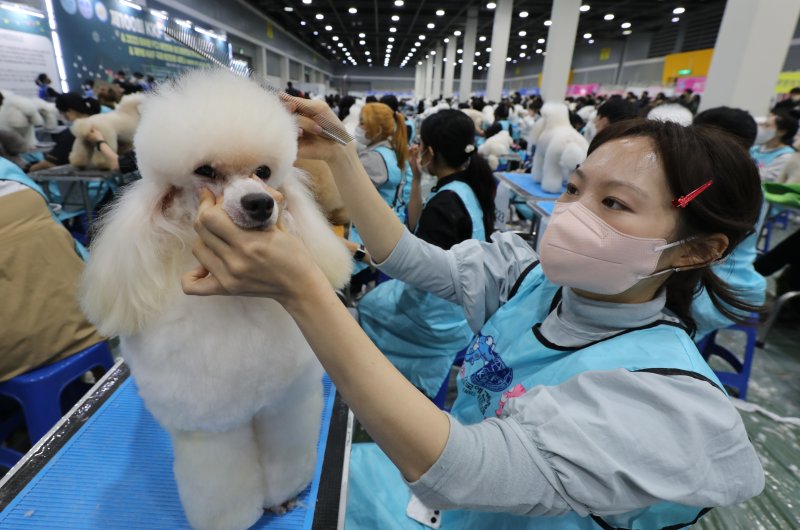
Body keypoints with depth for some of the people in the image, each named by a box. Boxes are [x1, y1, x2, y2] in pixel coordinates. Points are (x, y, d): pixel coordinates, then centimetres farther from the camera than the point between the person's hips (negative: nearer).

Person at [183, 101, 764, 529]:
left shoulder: (672, 402, -30)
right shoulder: (531, 274, -13)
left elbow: (457, 469, -42)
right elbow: (411, 259, -12)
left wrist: (302, 289, -48)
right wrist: (340, 155, -17)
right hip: (433, 480, 4)